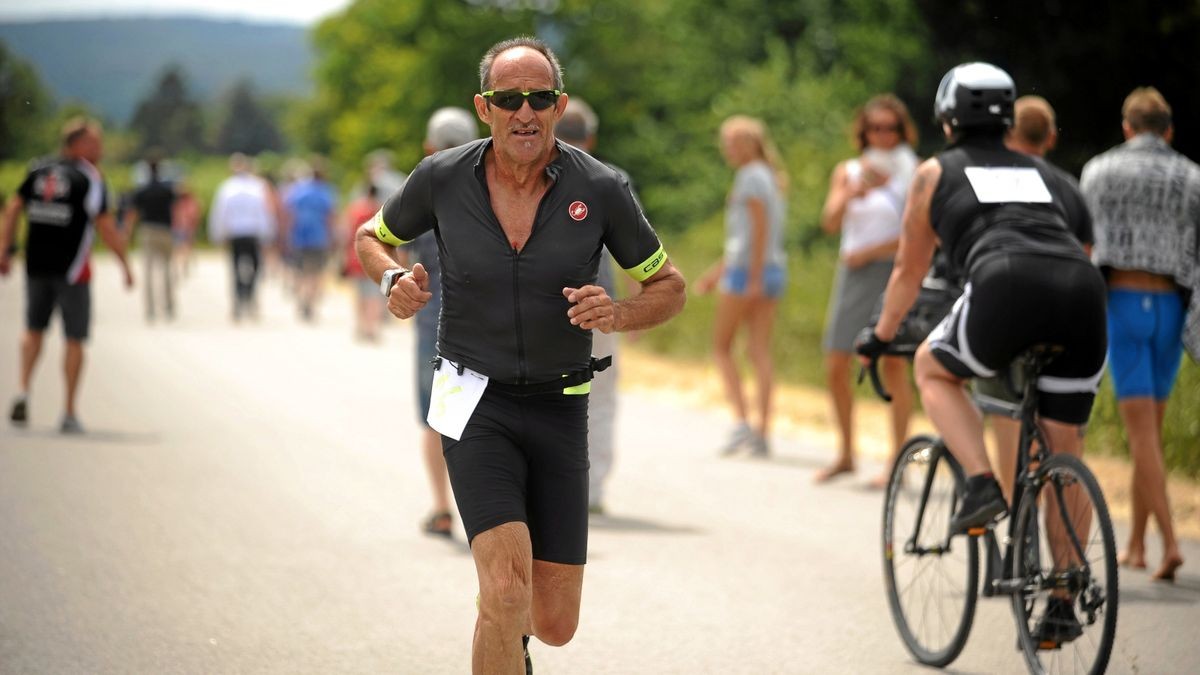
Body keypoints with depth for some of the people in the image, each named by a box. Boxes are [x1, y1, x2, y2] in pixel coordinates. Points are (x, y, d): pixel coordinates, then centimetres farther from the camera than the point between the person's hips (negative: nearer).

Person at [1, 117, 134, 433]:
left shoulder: (39, 172, 8)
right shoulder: (90, 179, -7)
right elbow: (106, 227, -12)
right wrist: (125, 264, -4)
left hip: (36, 265, 4)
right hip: (72, 270, -4)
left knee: (34, 330, 19)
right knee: (75, 340, 6)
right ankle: (69, 414, 8)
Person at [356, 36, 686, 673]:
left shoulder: (600, 189, -7)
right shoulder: (441, 178, -6)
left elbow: (669, 287, 4)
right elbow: (372, 237, 14)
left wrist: (618, 314, -17)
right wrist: (394, 280, -8)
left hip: (560, 409, 2)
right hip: (475, 401, -2)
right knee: (507, 585, -23)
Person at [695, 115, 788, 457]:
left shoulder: (750, 176, -8)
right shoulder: (770, 178, 19)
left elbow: (759, 227, -17)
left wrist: (753, 277, -21)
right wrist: (718, 270, 27)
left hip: (747, 269, -8)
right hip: (774, 269, 8)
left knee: (721, 346, 1)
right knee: (760, 351, 3)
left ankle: (741, 420, -10)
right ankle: (763, 432, -2)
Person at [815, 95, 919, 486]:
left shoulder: (912, 174, 1)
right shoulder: (848, 172, 12)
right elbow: (830, 223, -2)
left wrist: (867, 253, -9)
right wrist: (853, 193, -20)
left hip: (894, 273, -4)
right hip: (853, 277, 4)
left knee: (893, 364, -9)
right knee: (836, 367, 2)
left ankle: (897, 460, -4)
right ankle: (846, 454, 16)